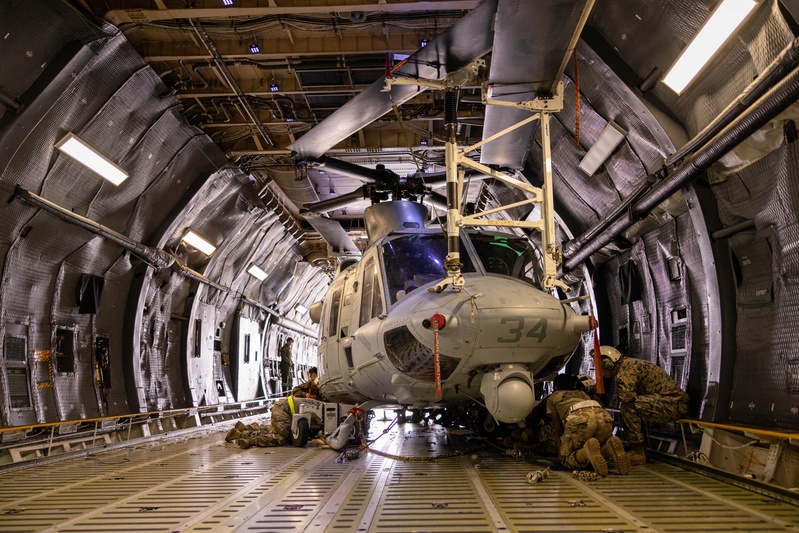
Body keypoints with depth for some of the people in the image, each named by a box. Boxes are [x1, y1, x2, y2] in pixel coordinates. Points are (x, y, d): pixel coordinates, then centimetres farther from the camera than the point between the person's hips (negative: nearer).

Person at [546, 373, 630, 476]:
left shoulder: (552, 398, 31)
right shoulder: (582, 393, 43)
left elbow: (558, 431, 26)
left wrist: (560, 455, 28)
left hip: (579, 419, -5)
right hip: (604, 417, 5)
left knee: (567, 458, 11)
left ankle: (589, 449, -22)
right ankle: (611, 448, -9)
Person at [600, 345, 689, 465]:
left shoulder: (627, 367, -15)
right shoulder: (630, 363, 16)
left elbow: (626, 396, -31)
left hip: (674, 404, -10)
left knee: (628, 406, -22)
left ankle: (638, 453, -14)